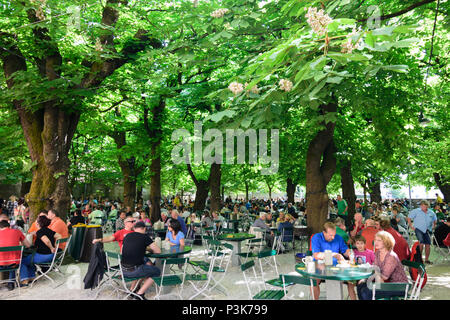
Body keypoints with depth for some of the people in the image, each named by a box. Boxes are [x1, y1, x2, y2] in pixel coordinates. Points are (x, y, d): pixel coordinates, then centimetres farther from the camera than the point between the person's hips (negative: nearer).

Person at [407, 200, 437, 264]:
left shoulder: (431, 213, 11)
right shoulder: (416, 211, -3)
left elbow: (435, 220, 30)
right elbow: (409, 217, 0)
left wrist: (433, 226, 19)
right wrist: (411, 226, -3)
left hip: (427, 230, 4)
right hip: (419, 229, -4)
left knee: (428, 244, 0)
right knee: (421, 243, -19)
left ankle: (426, 259, 12)